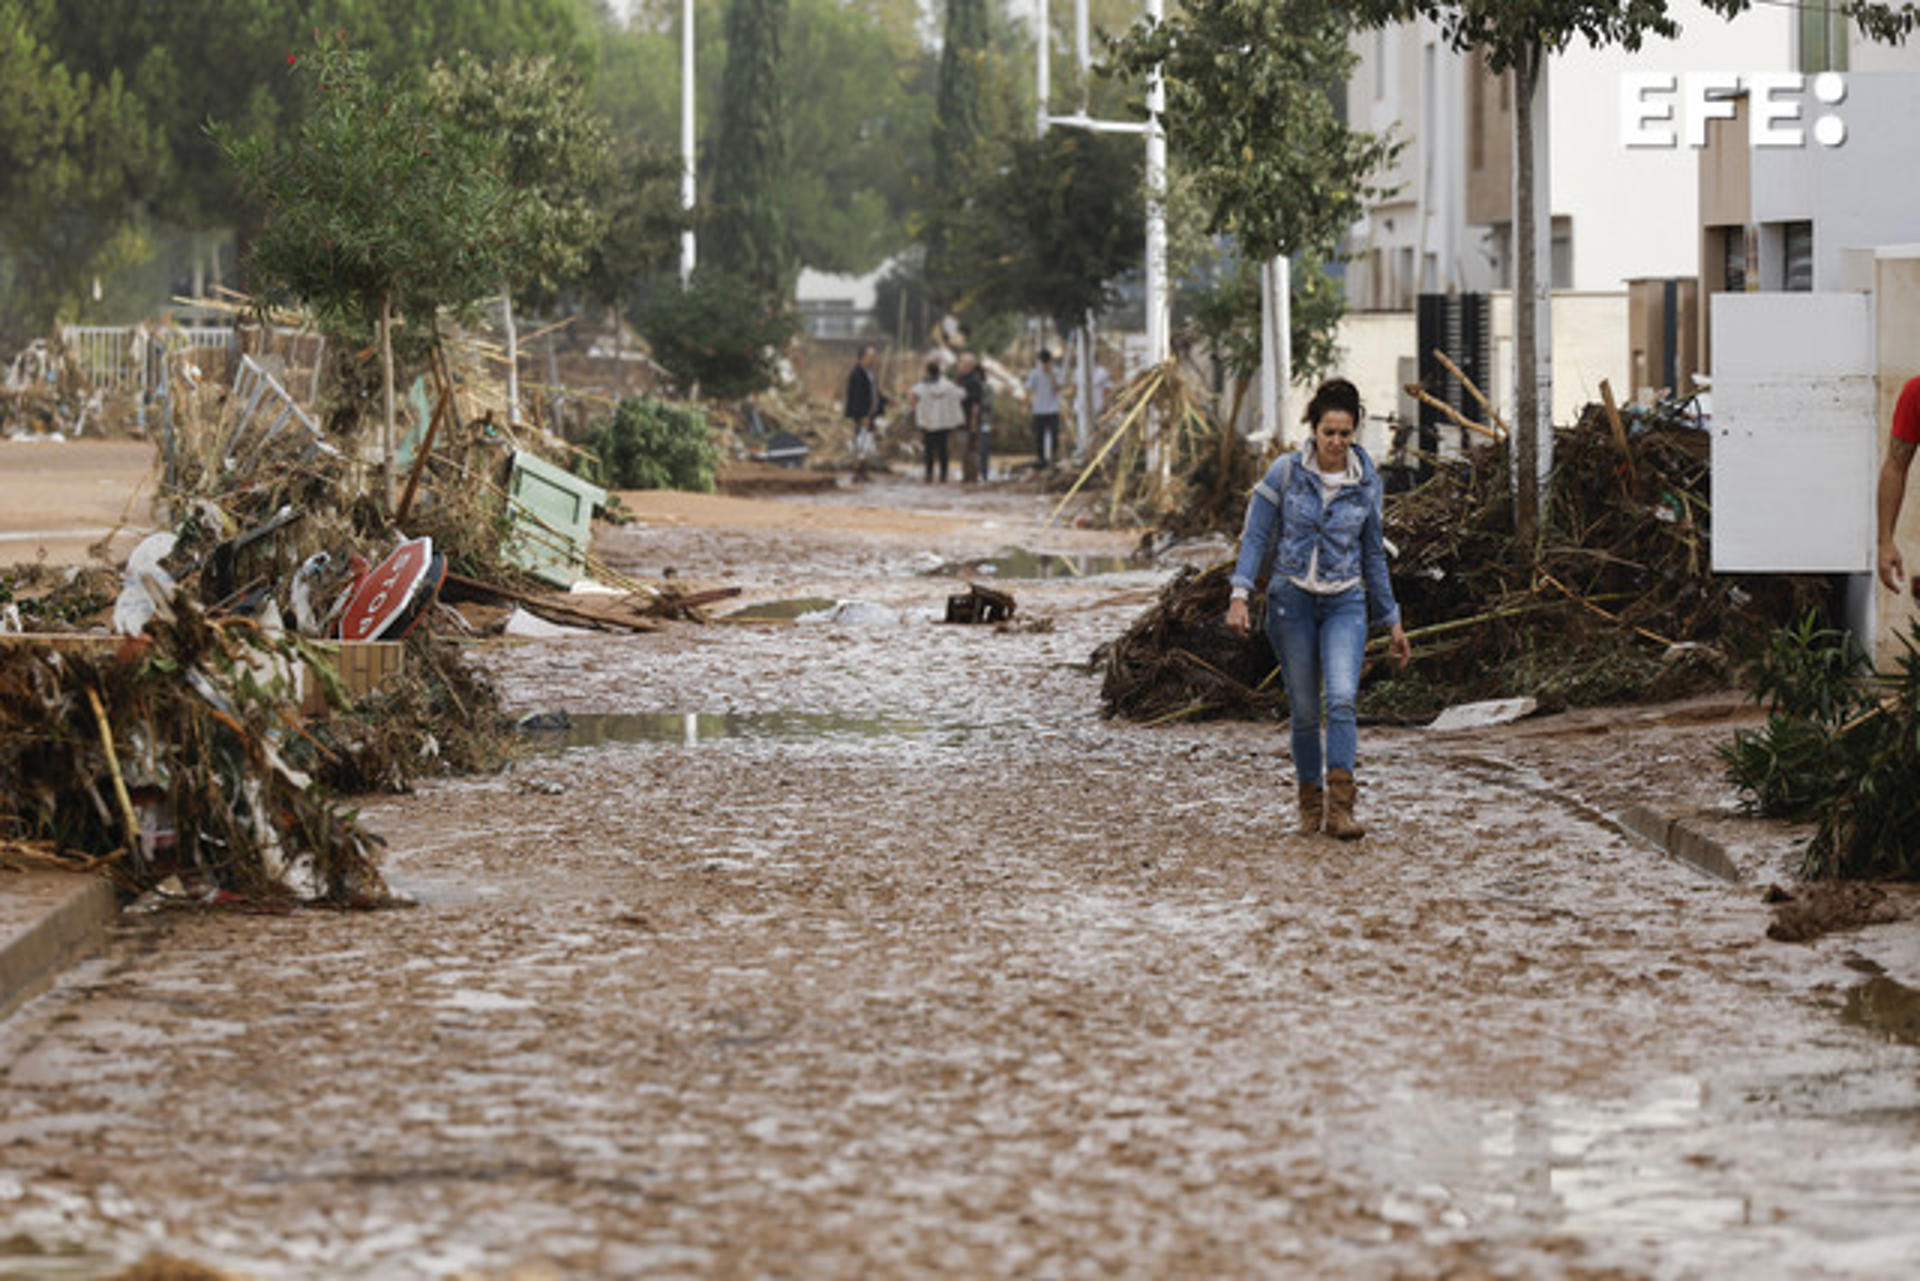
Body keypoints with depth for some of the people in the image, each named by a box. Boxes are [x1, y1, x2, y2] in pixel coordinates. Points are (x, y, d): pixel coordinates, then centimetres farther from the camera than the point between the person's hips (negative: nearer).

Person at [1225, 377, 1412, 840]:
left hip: (1345, 603, 1)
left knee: (1342, 698, -19)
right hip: (1292, 601, -1)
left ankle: (1340, 806, -24)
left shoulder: (1366, 482, 2)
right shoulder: (1285, 471, -5)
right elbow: (1256, 536, -2)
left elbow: (1373, 554, 12)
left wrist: (1391, 621, 14)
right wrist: (1240, 595, -15)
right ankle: (1311, 801, 23)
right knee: (1305, 709, 4)